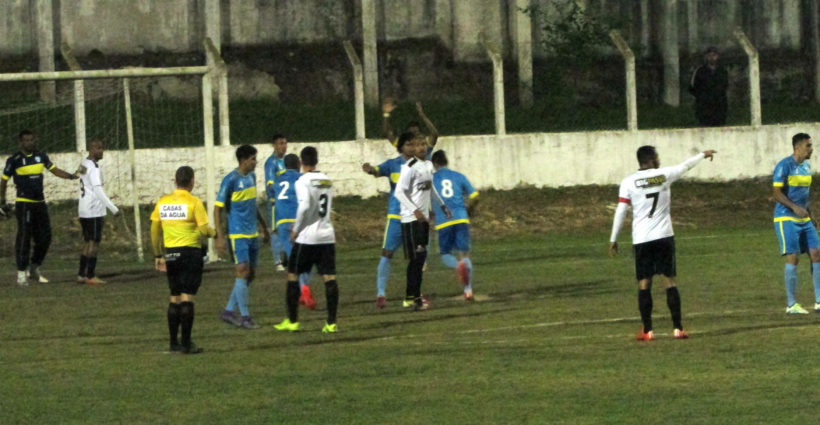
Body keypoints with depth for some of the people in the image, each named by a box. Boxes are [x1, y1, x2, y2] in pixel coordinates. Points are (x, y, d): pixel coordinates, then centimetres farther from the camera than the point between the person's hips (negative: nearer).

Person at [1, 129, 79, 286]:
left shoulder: (41, 156, 9)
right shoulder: (14, 160, -5)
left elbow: (55, 170, 10)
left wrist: (71, 176, -5)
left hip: (40, 202, 6)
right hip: (24, 203, -6)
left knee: (45, 237, 7)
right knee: (24, 237, -8)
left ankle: (34, 269, 22)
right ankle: (21, 273, -2)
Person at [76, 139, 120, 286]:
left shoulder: (83, 164, 15)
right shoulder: (93, 167, -14)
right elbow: (98, 190, -22)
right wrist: (113, 208, -22)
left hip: (83, 210, 9)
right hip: (94, 211, -9)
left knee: (87, 242, 14)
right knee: (93, 242, -4)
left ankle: (81, 275, 15)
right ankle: (91, 276, -3)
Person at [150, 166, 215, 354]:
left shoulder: (162, 202, 6)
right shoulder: (194, 202, -9)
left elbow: (154, 231, 10)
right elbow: (203, 229, -13)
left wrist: (158, 256, 18)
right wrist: (213, 232, 10)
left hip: (170, 253, 5)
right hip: (190, 252, -5)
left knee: (175, 298, 14)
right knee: (187, 297, -4)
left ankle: (174, 342, 16)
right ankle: (186, 344, -6)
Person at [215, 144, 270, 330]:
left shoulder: (252, 176, 11)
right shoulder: (230, 180, -13)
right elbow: (217, 209, -12)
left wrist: (264, 227, 26)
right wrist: (220, 236, -17)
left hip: (252, 234, 8)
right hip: (238, 235, -8)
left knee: (250, 274, 8)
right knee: (243, 271, -11)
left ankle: (229, 311, 16)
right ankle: (245, 317, -8)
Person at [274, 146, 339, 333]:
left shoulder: (303, 181, -10)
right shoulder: (327, 181, 11)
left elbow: (305, 206, -23)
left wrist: (296, 229, -11)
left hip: (307, 236, -5)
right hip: (327, 235, 5)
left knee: (292, 276, 8)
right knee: (329, 278, 1)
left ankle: (292, 321, 10)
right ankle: (331, 323, -4)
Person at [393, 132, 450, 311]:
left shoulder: (428, 165, 11)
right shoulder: (410, 167, -15)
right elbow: (399, 192, -20)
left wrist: (442, 205, 26)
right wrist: (415, 211, -26)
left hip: (424, 217, 8)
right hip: (411, 219, -8)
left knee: (421, 257, 10)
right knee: (417, 257, -11)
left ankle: (411, 296, 18)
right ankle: (414, 298, -9)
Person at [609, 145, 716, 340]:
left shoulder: (628, 183, -2)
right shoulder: (664, 174, 1)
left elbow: (620, 212, -3)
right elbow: (686, 165, 20)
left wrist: (613, 240, 4)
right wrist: (704, 154, 38)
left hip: (640, 239, 0)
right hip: (664, 236, 0)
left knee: (644, 284, 4)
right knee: (670, 281, 5)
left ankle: (647, 330, 2)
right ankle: (678, 328, 3)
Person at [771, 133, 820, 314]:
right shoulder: (784, 166, -12)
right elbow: (776, 193, -17)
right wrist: (795, 208, -27)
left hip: (804, 219, 8)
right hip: (786, 219, -8)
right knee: (792, 258, -9)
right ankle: (791, 305, -2)